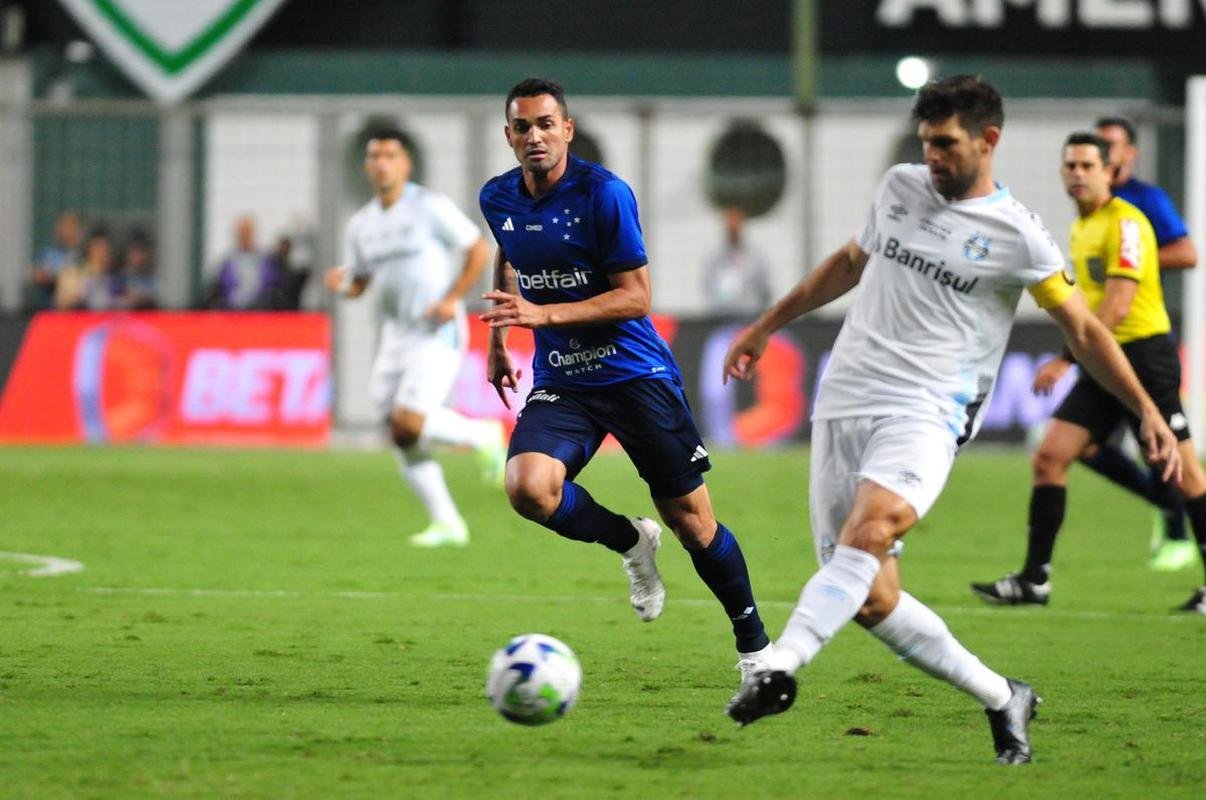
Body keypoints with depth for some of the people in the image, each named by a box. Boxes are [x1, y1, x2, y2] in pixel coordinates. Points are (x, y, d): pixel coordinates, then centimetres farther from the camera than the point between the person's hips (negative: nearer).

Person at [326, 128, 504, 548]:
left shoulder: (430, 207, -8)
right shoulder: (361, 224, 11)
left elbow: (478, 250, -5)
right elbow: (358, 282, 20)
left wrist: (452, 299, -15)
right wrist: (340, 283, -4)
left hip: (438, 335, -7)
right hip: (395, 336, 7)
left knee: (408, 422, -22)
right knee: (403, 440, 2)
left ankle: (482, 436, 4)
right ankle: (446, 524, 13)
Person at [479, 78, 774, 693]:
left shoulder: (603, 194, -15)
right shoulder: (499, 200, 2)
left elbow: (636, 297, -16)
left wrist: (543, 314, -25)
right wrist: (498, 338, 25)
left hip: (635, 373, -4)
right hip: (559, 381, 4)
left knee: (692, 523, -1)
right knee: (527, 488, -25)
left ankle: (755, 649, 19)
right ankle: (631, 542, 5)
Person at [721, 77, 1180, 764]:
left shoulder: (1017, 236, -1)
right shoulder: (900, 187, 13)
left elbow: (1084, 331, 5)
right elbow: (851, 262, 31)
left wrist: (1149, 412, -2)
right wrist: (767, 325, 35)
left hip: (925, 416, -5)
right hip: (844, 402, 5)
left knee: (869, 528, -35)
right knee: (871, 600, -1)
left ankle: (781, 665, -47)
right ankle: (1002, 700, 14)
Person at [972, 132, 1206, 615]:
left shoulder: (1125, 222, -13)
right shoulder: (1080, 228, 15)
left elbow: (1117, 306, -21)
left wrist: (1065, 359, -23)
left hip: (1143, 354, -9)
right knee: (1049, 457, -1)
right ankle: (1034, 580, 2)